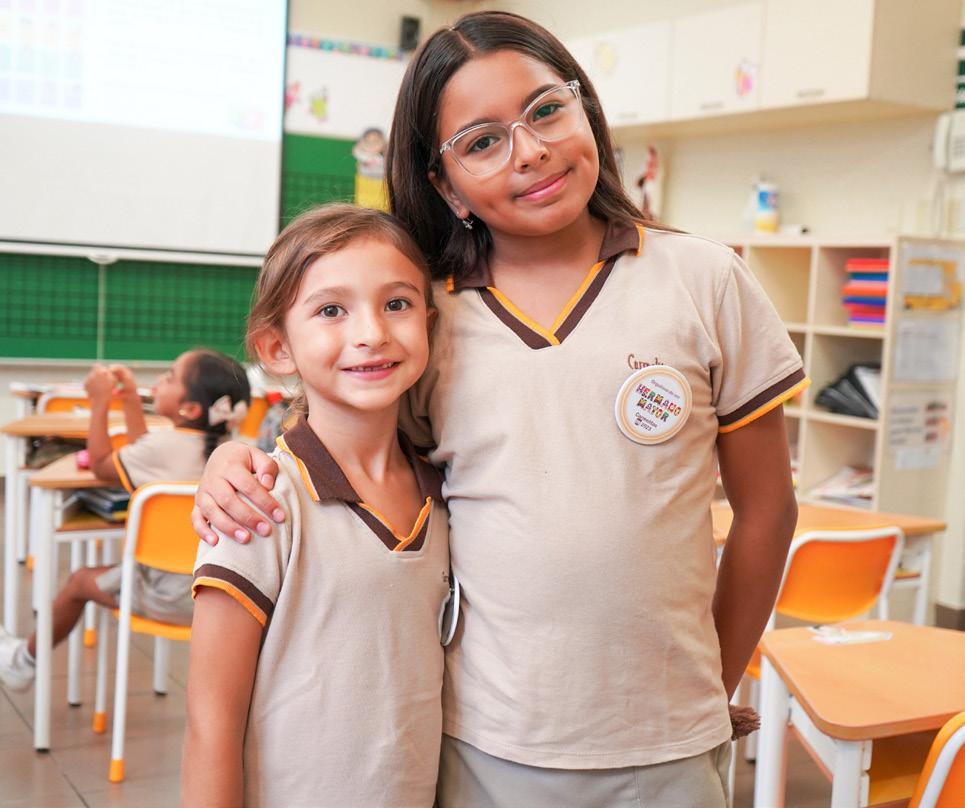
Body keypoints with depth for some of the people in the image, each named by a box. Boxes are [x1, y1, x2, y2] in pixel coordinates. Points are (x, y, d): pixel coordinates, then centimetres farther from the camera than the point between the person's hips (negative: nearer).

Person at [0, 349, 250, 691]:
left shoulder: (167, 445, -21)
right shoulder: (213, 445, 4)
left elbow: (101, 465, -5)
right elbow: (141, 456, 18)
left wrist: (100, 403, 0)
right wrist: (131, 400, 17)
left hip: (172, 596, -8)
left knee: (81, 580, 16)